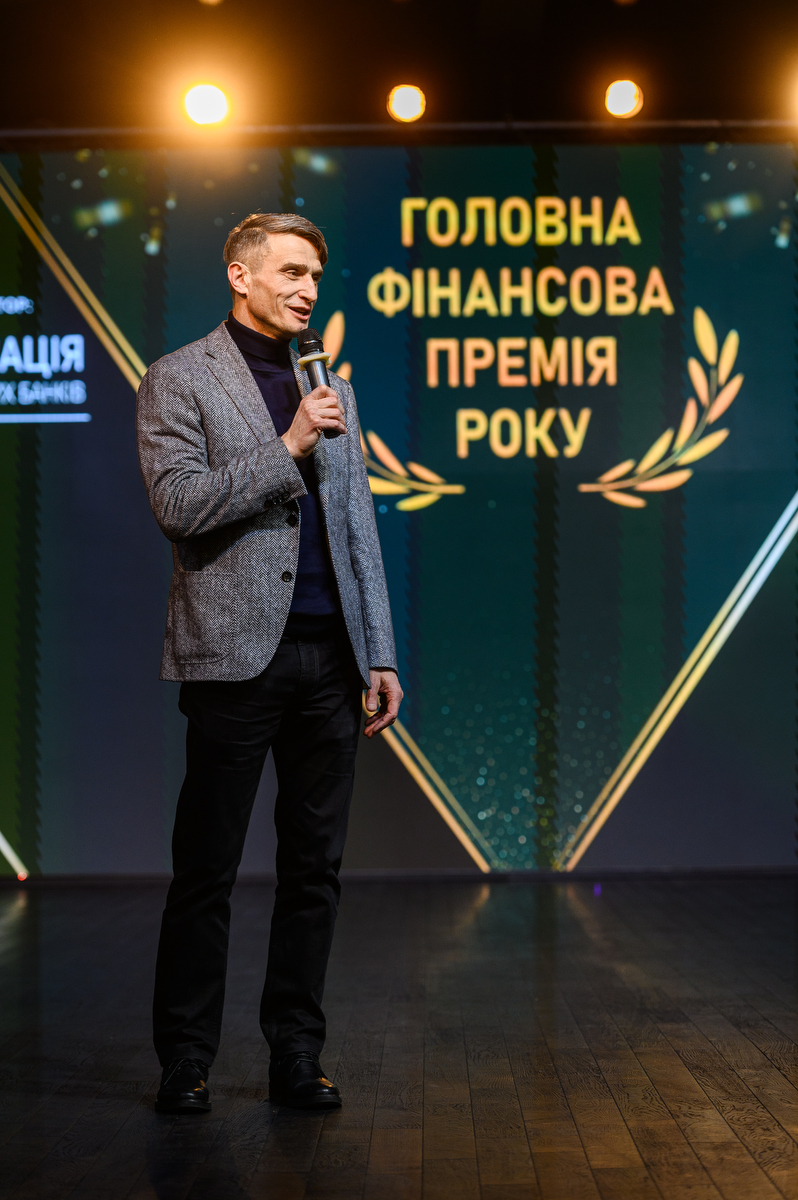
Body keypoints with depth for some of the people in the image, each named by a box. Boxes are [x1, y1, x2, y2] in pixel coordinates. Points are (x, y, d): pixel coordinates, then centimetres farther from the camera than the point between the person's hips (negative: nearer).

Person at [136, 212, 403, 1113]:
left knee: (314, 868, 8)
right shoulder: (179, 380, 1)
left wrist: (380, 656, 11)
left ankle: (296, 1056, 18)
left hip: (328, 659, 5)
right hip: (237, 655, -5)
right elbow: (178, 506, -12)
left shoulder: (330, 387, 18)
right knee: (205, 872, 2)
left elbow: (358, 531, 17)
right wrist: (288, 447, -15)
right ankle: (185, 1062, 14)